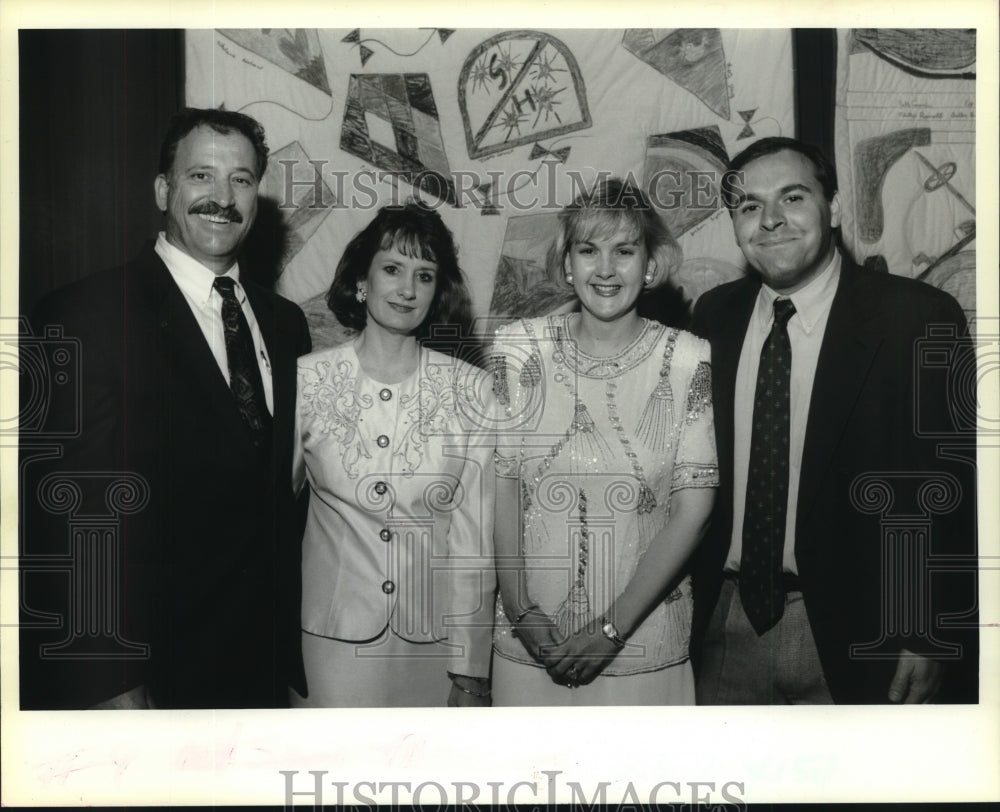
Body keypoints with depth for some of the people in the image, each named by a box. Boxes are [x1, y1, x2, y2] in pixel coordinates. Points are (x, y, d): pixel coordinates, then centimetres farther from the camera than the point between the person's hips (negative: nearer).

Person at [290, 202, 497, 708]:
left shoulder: (472, 391, -3)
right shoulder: (307, 379, -2)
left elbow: (474, 537, -3)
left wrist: (470, 670, -3)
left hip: (435, 641, 0)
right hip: (332, 641, 0)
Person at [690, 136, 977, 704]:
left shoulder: (917, 317, -10)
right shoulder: (715, 316, 3)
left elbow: (944, 486, -8)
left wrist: (928, 634, -8)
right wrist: (686, 603, 6)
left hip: (852, 633, -3)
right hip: (725, 624, 4)